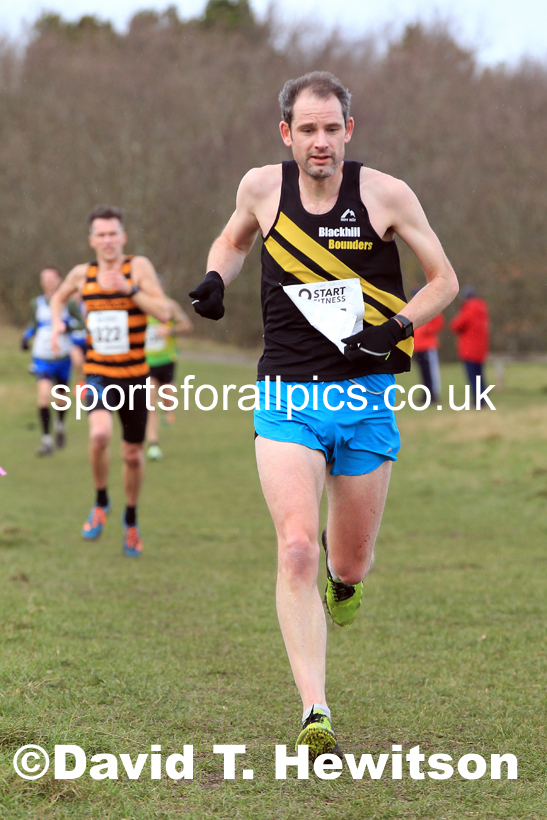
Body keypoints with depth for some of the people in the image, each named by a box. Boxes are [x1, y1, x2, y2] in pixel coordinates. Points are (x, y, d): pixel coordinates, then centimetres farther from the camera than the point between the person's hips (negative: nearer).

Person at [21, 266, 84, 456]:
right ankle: (46, 440, -16)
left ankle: (60, 424, 47)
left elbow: (80, 323, 3)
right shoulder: (36, 303, 4)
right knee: (44, 394, -19)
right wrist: (27, 335, -1)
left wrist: (67, 325, -16)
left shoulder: (67, 303, -2)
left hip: (62, 357, 0)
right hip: (42, 358, 0)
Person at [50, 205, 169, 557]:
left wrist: (128, 289, -25)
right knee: (100, 435, -27)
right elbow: (59, 297, 23)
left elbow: (164, 313, -16)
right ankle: (101, 502, -3)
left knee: (133, 454, 10)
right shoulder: (82, 274, 1)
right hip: (98, 374, 0)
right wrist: (57, 323, 3)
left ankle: (131, 519, 35)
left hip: (135, 376, 0)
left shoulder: (139, 267, -7)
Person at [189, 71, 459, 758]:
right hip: (286, 394, 0)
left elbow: (444, 278, 5)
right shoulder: (262, 187, 0)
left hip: (365, 395, 0)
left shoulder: (386, 195, -5)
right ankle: (314, 710, -16)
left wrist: (399, 325, -13)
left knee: (350, 563, 10)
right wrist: (215, 278, 0)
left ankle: (343, 574, 50)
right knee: (296, 551, -18)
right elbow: (234, 240, 22)